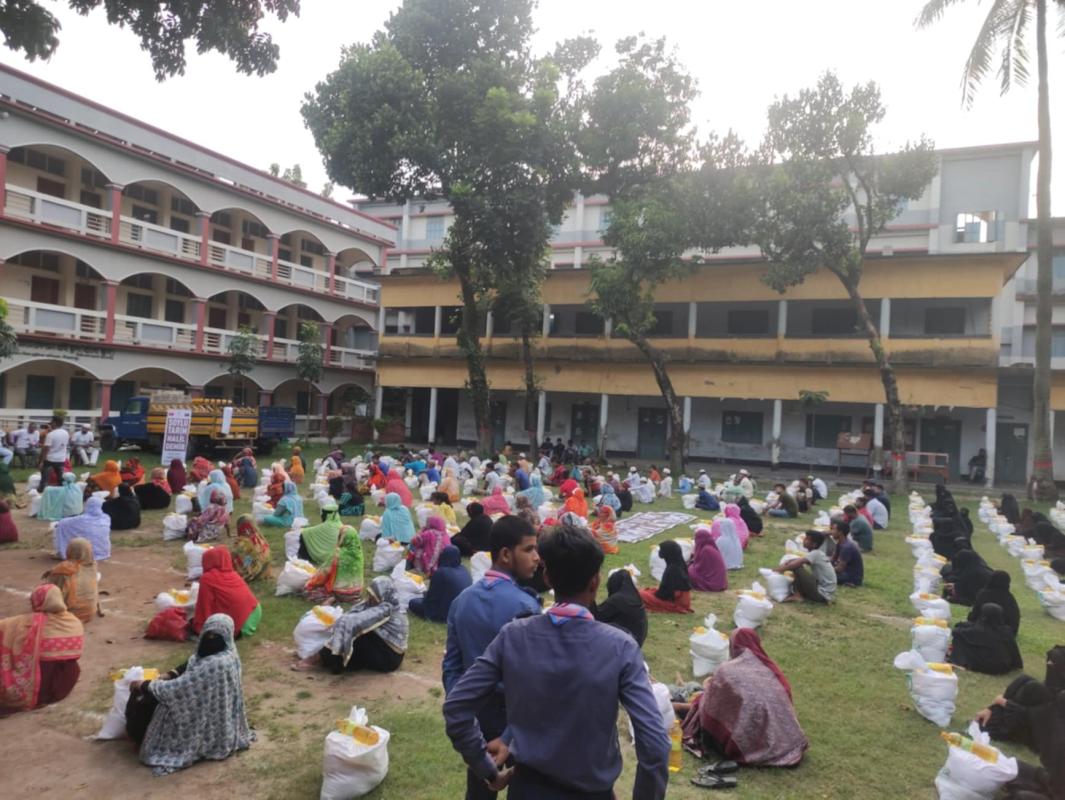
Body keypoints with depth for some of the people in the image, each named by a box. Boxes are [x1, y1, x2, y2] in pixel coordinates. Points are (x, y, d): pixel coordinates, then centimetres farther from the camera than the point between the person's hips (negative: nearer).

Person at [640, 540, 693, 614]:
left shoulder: (672, 569, -25)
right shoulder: (680, 564, 2)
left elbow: (665, 592, -21)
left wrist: (655, 593, -4)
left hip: (676, 601, -8)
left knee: (642, 594, -10)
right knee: (646, 591, 17)